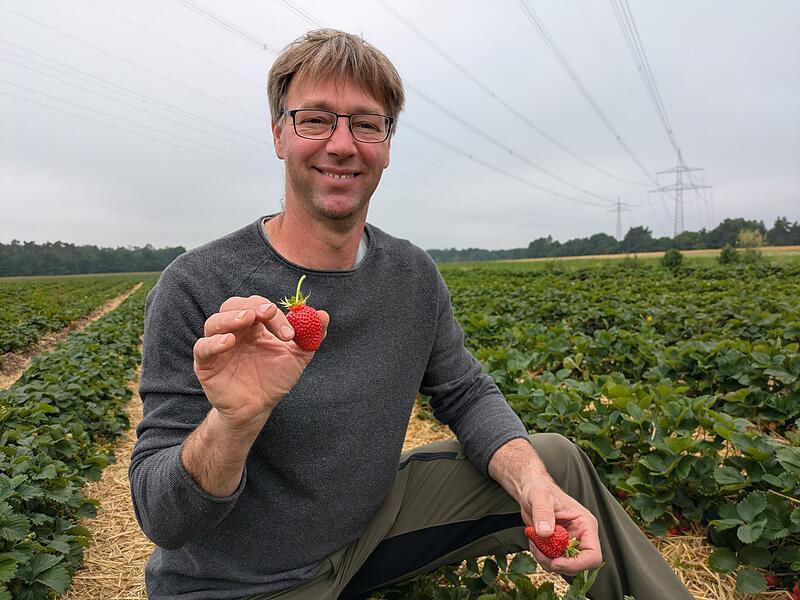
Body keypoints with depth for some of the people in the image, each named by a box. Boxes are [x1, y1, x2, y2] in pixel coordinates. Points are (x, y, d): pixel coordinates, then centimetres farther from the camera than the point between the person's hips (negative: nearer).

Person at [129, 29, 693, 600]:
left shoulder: (414, 275, -8)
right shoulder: (195, 289, -22)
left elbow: (468, 393, -1)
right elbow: (161, 518, -19)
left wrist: (535, 483, -20)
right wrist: (234, 419, -41)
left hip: (372, 522, 4)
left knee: (557, 463, -1)